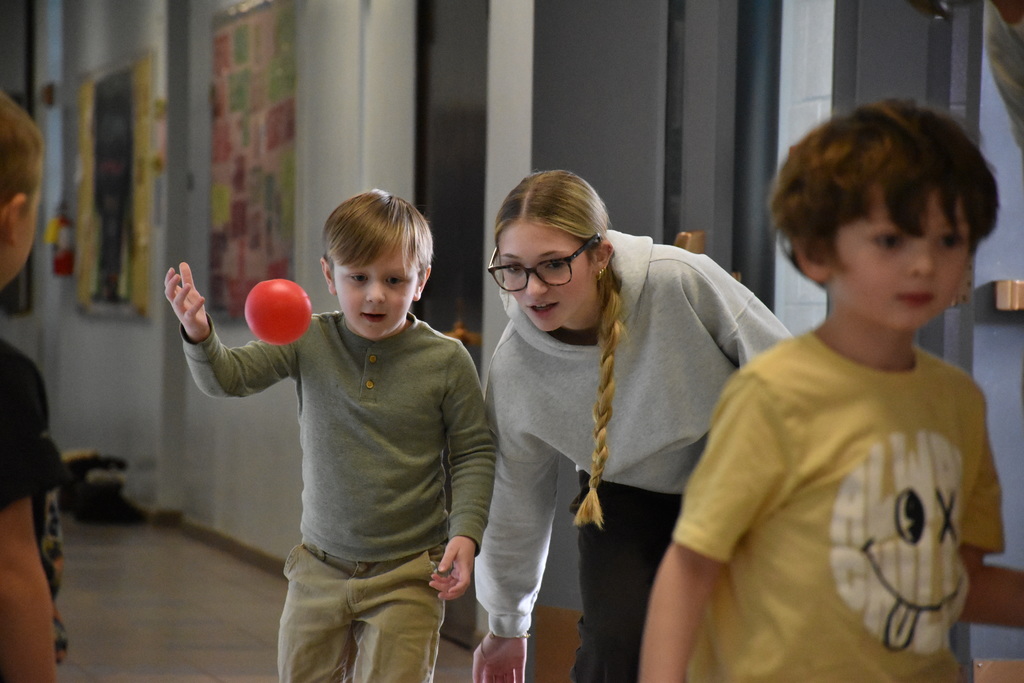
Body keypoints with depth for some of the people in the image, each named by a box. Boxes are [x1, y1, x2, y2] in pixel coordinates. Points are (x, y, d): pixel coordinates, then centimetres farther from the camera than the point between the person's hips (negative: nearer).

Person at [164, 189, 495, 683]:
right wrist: (199, 335, -28)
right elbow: (227, 378, -7)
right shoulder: (308, 342, -3)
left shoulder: (447, 361, -8)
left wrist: (466, 532, -14)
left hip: (407, 573, -3)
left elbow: (473, 454, -2)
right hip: (320, 567, 3)